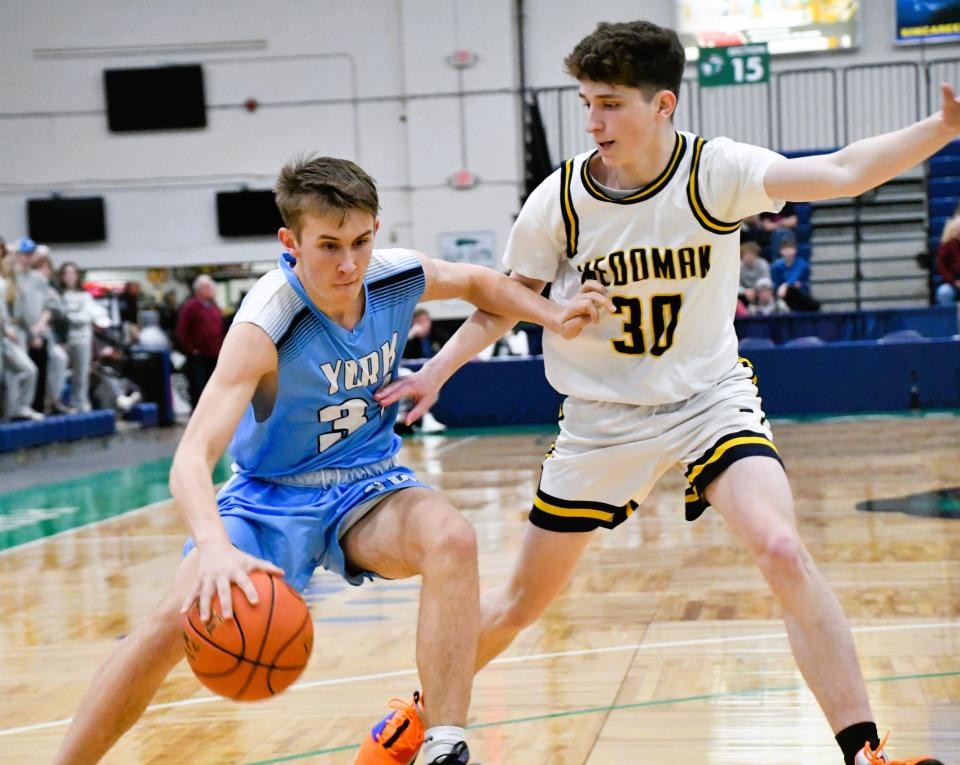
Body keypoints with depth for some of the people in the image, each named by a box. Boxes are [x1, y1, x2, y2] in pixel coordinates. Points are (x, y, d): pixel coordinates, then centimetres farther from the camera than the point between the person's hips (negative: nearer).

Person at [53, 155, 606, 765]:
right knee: (182, 618, -22)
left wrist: (554, 318, -3)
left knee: (453, 538, -29)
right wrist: (215, 547, -59)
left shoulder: (401, 277, -14)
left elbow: (477, 282, 13)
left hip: (369, 483, 3)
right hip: (274, 494, -3)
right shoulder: (264, 326, -29)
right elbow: (193, 457, -40)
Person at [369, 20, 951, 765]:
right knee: (521, 603, 11)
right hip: (603, 415, 2)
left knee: (782, 550, -26)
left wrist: (941, 128, -44)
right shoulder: (559, 200, -12)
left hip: (711, 395, -1)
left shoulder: (715, 171, -16)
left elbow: (839, 173, -30)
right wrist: (436, 371, -13)